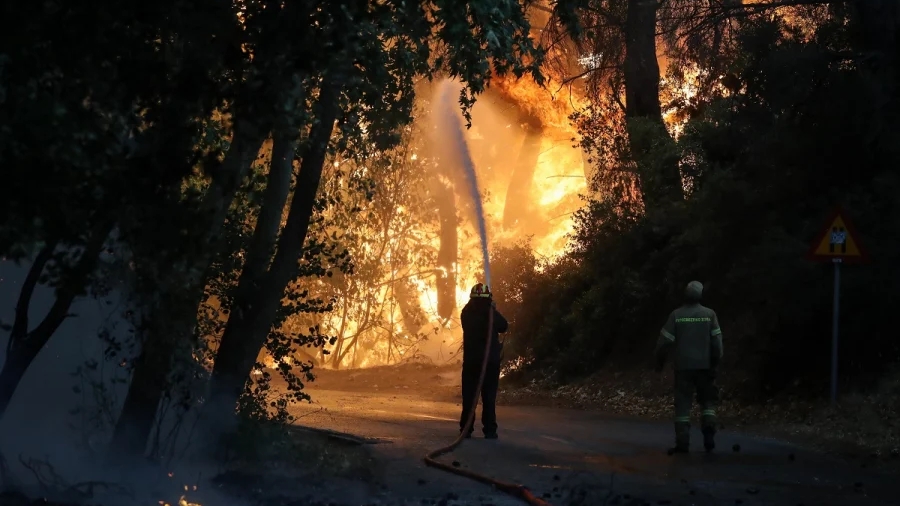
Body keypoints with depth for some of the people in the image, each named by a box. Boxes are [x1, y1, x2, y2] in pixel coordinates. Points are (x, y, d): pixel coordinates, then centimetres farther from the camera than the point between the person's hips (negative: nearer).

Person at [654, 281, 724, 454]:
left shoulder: (676, 315, -4)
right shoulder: (709, 314, -3)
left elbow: (664, 341, -4)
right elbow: (716, 342, -5)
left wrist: (660, 362, 9)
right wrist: (715, 364, 2)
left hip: (683, 367, 0)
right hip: (704, 366, 1)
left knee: (683, 403, 4)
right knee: (708, 400, 16)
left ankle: (682, 442, -1)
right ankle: (709, 432, 1)